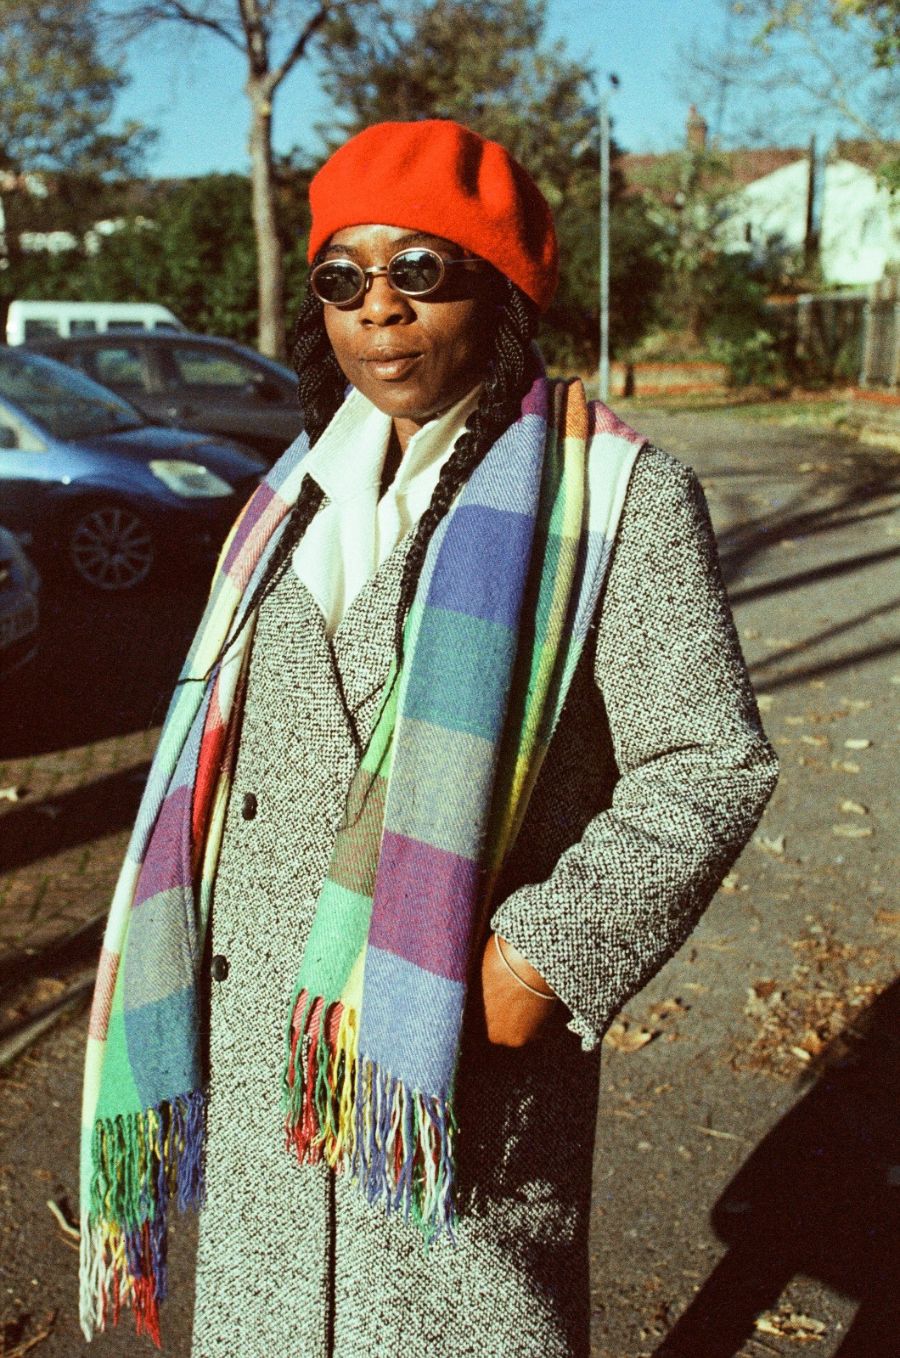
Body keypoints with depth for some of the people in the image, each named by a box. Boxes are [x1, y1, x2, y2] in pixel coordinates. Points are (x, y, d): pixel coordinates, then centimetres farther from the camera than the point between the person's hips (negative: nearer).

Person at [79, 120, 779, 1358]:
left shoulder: (614, 497, -8)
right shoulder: (302, 496, 10)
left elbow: (711, 764, -11)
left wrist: (545, 957, -19)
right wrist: (183, 1004, 13)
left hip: (461, 1041, -5)